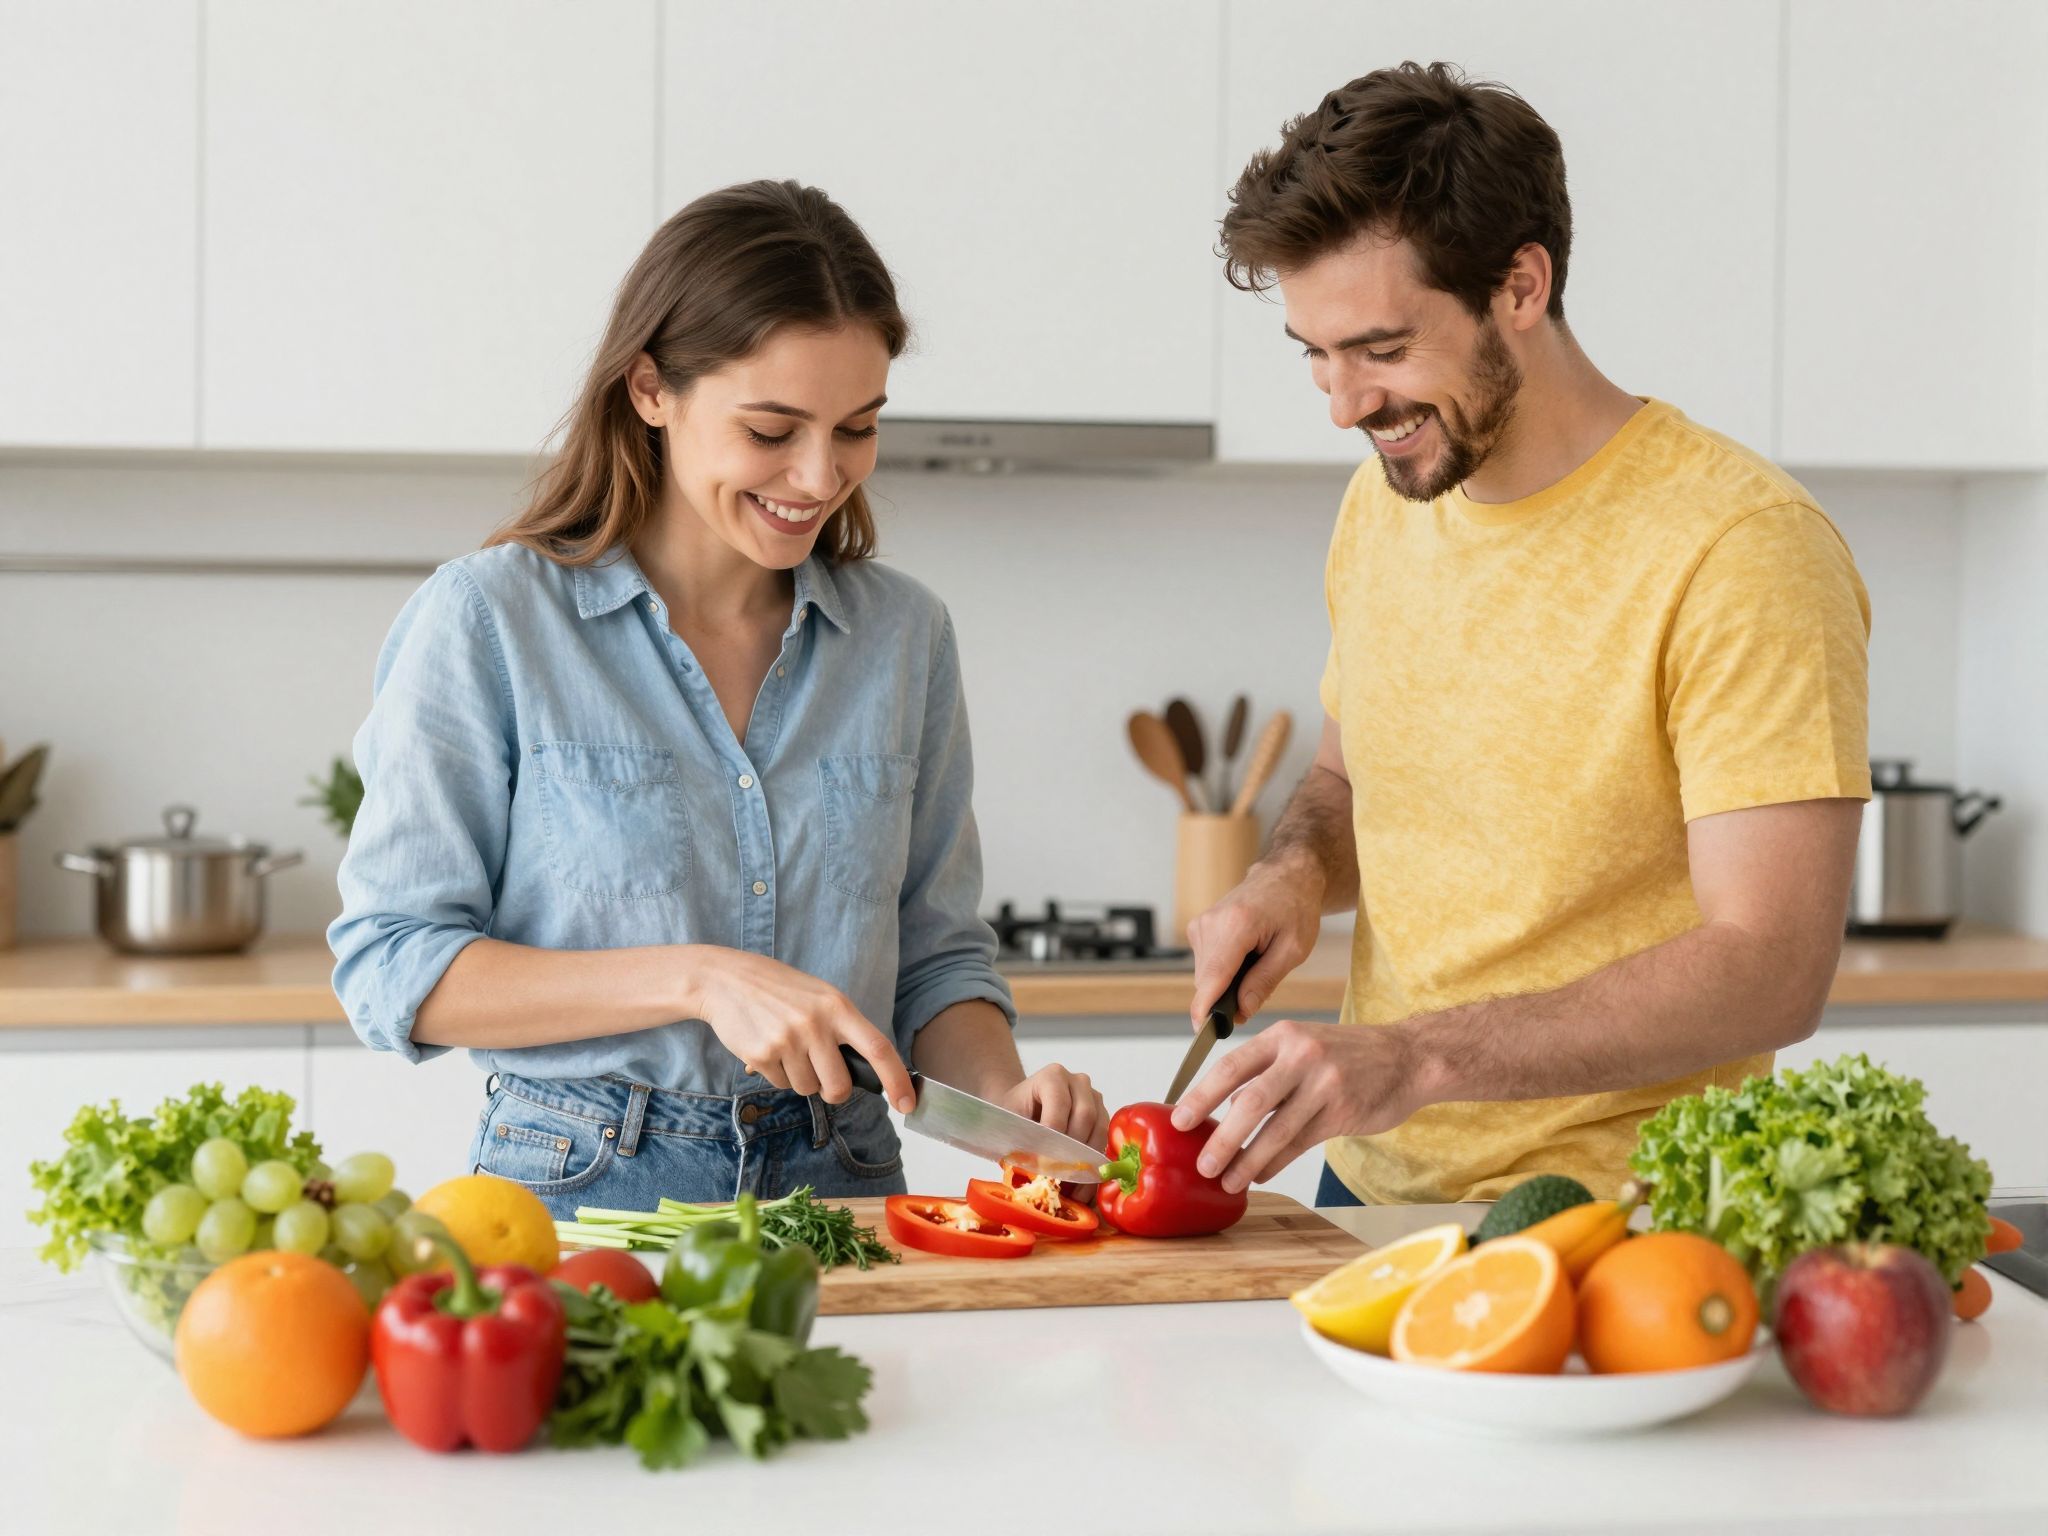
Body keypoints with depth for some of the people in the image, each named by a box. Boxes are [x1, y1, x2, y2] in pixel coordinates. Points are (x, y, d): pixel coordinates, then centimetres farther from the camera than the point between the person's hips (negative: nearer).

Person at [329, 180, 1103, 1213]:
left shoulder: (904, 636, 9)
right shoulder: (488, 620, -4)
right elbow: (391, 971, -7)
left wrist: (1002, 1093, -7)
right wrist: (700, 980, -16)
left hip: (839, 1197, 5)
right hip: (578, 1199, -4)